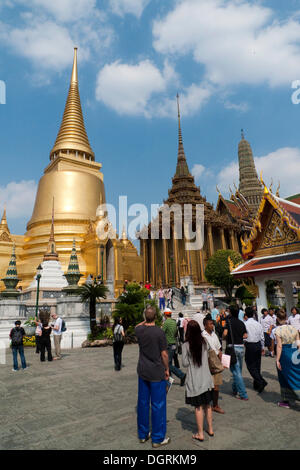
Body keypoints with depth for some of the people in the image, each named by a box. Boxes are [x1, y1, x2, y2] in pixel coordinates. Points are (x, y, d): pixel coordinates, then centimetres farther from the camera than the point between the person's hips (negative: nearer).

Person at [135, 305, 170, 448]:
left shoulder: (139, 330, -6)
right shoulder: (159, 332, -19)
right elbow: (164, 354, -13)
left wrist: (145, 321, 16)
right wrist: (167, 369, 0)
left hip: (142, 372, 5)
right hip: (156, 373, -5)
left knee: (142, 403, 16)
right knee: (158, 405, 7)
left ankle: (143, 434, 31)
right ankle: (158, 439, 18)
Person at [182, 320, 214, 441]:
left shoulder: (186, 345, -16)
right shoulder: (204, 343, -4)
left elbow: (185, 363, -10)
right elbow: (207, 357, 9)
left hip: (194, 381, -4)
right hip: (206, 378, 4)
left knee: (198, 407, 7)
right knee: (207, 405, 18)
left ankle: (200, 434, 16)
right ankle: (210, 429, 31)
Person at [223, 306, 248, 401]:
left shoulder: (229, 321, -9)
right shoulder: (241, 323, 6)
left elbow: (225, 333, -19)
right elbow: (245, 336, 6)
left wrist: (225, 338, 2)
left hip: (232, 347, -6)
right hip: (241, 347, 6)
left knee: (236, 371, -1)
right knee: (238, 370, 18)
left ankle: (243, 394, -1)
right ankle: (235, 390, 32)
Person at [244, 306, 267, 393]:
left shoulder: (245, 324, -13)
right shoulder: (258, 324, 3)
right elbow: (262, 337, 9)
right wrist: (262, 347, 19)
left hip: (249, 346, -6)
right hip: (258, 345, 6)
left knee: (251, 366, 3)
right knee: (257, 366, 15)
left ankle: (261, 382, -9)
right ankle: (256, 385, 25)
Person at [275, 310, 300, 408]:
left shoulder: (278, 330, -13)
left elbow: (279, 346, -15)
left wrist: (277, 360, -9)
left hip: (284, 355, -4)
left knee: (285, 378, 10)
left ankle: (286, 401, 22)